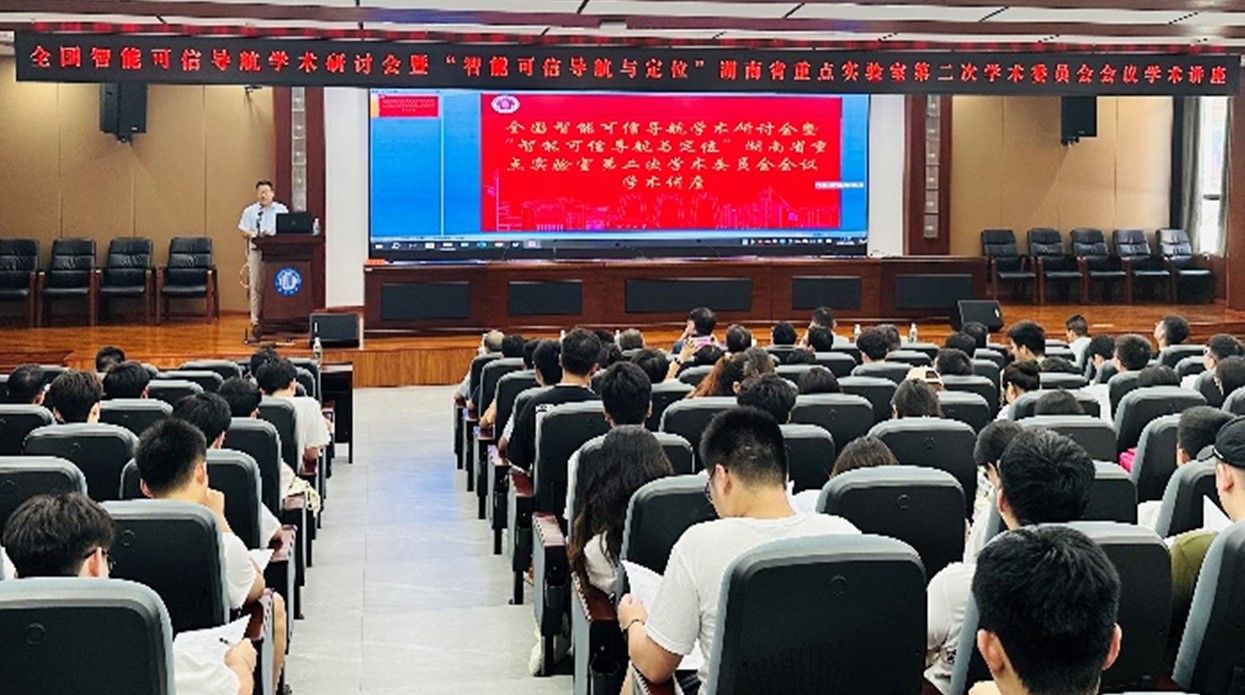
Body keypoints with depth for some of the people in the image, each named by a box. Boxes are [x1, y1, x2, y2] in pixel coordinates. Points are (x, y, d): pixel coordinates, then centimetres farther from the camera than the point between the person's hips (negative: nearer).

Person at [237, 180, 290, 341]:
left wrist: (272, 235, -12)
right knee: (256, 287, -5)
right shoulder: (249, 211, 13)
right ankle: (255, 322, -4)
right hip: (256, 251, 0)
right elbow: (243, 232, 9)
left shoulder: (281, 210, 11)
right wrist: (254, 235, -12)